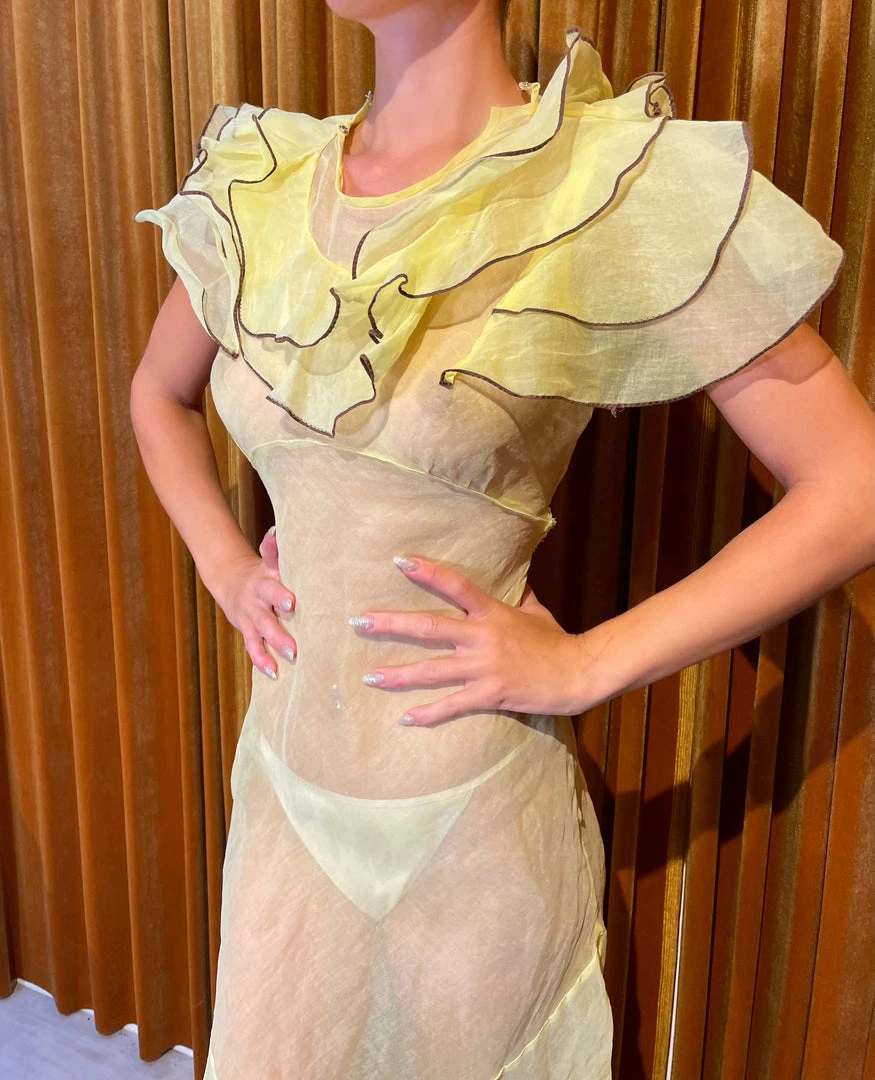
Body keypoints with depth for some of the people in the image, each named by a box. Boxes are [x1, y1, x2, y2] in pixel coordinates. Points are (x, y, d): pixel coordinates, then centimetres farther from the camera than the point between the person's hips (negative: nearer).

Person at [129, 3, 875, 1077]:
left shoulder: (624, 189, -16)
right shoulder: (257, 187, 0)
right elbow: (159, 391, 19)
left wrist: (583, 665, -16)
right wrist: (224, 565, 4)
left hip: (467, 822, -4)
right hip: (282, 777, 5)